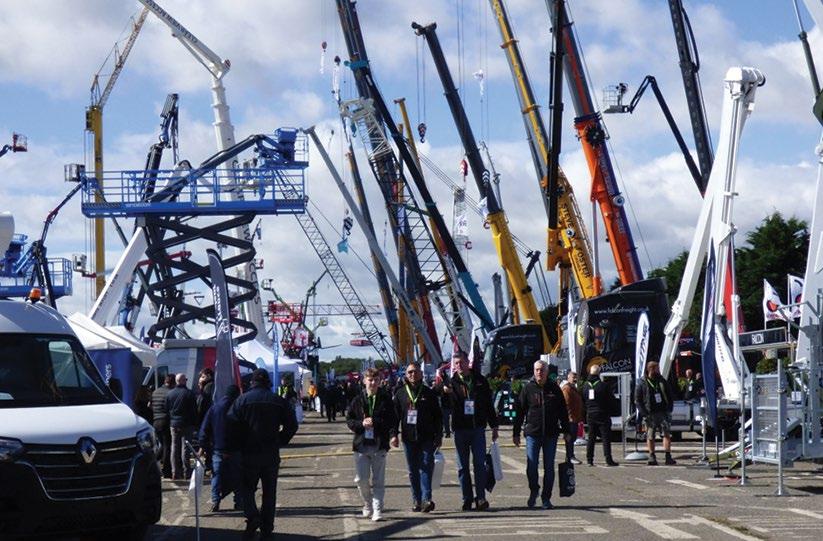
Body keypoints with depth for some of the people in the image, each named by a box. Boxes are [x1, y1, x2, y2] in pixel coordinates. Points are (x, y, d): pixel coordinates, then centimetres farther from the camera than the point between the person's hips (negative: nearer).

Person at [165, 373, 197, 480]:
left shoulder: (170, 394, 5)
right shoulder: (189, 394, -9)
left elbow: (166, 409, 9)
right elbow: (194, 411, -8)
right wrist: (194, 424, 1)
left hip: (173, 424, 4)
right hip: (186, 425, -4)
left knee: (174, 448, 8)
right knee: (185, 448, -2)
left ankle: (175, 472, 7)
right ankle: (186, 472, -2)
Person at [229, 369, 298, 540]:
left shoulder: (242, 400, -4)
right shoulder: (279, 401, 1)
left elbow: (231, 423, -10)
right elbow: (292, 425, 0)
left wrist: (240, 445, 2)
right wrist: (280, 442, 10)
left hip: (249, 453, -2)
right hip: (271, 454, 2)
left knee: (248, 487, 11)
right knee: (269, 491, 10)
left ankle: (252, 516, -14)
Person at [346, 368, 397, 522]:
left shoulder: (386, 399, 2)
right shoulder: (358, 400, 6)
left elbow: (392, 419, 0)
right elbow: (349, 420, 7)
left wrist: (393, 434, -16)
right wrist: (361, 424, -10)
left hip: (379, 445, -1)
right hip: (361, 444, 1)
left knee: (378, 480, -1)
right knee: (361, 479, 0)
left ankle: (377, 509, 3)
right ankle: (367, 505, 23)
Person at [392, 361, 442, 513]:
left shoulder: (429, 393, 5)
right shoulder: (400, 393, 8)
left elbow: (437, 416, 7)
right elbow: (395, 415, 8)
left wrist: (439, 436, 2)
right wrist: (394, 435, -1)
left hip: (427, 438, -2)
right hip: (409, 438, 2)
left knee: (426, 467, -11)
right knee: (413, 470, 5)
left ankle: (426, 498, -18)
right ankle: (416, 500, 10)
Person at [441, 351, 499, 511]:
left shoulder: (480, 380, 7)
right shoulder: (452, 382, 3)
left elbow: (489, 404, 13)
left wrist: (494, 426, 11)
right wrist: (445, 393, -28)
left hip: (478, 428, 0)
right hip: (460, 429, 0)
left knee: (479, 464, -4)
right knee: (463, 466, 5)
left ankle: (481, 498, -2)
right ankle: (467, 499, 10)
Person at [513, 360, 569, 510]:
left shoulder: (554, 389, 5)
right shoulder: (528, 388, 2)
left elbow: (563, 411, 10)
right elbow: (520, 411, 3)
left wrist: (566, 431, 7)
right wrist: (516, 433, 1)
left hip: (551, 434, 1)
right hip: (532, 433, -1)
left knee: (549, 468, 4)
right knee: (531, 467, -4)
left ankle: (546, 498, 13)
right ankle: (533, 491, 21)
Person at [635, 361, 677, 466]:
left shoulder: (662, 382, 10)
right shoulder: (642, 384, 0)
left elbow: (670, 397, 16)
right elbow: (637, 400, -1)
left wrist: (669, 409, 2)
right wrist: (644, 414, -10)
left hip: (663, 413, 2)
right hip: (650, 414, -2)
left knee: (667, 434, -7)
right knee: (650, 436, 2)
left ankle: (668, 457, -8)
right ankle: (652, 457, 12)